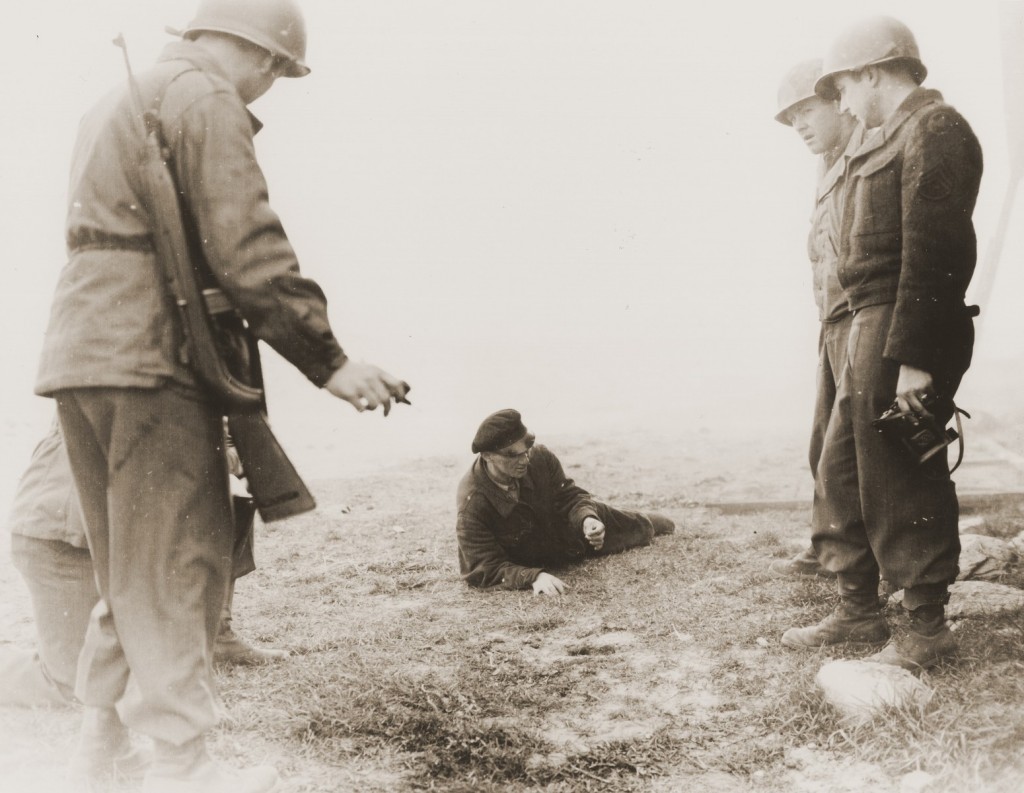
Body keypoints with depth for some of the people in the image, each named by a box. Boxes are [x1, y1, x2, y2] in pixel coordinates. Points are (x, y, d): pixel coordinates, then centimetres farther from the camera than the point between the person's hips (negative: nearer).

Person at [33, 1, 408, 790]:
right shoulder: (206, 98, -7)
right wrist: (328, 360, -14)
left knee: (129, 563, 17)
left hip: (78, 355, 9)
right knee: (178, 563, -3)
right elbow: (247, 251, -17)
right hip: (149, 360, -9)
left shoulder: (116, 102, 24)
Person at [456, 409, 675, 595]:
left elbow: (570, 496, -20)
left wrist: (587, 519, -44)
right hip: (536, 561, -2)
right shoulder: (472, 504, -44)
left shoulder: (540, 458, -34)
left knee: (637, 530, 26)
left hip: (565, 522, 2)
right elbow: (484, 567, -40)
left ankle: (646, 524, 67)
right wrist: (533, 577, -56)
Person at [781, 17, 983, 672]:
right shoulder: (892, 140, 20)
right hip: (870, 327, 10)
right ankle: (860, 610, 26)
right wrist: (875, 340, 11)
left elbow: (934, 251, -21)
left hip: (905, 333, -10)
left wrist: (913, 357, -25)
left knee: (901, 483, -3)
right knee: (841, 472, 15)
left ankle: (928, 628, 10)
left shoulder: (934, 129, -11)